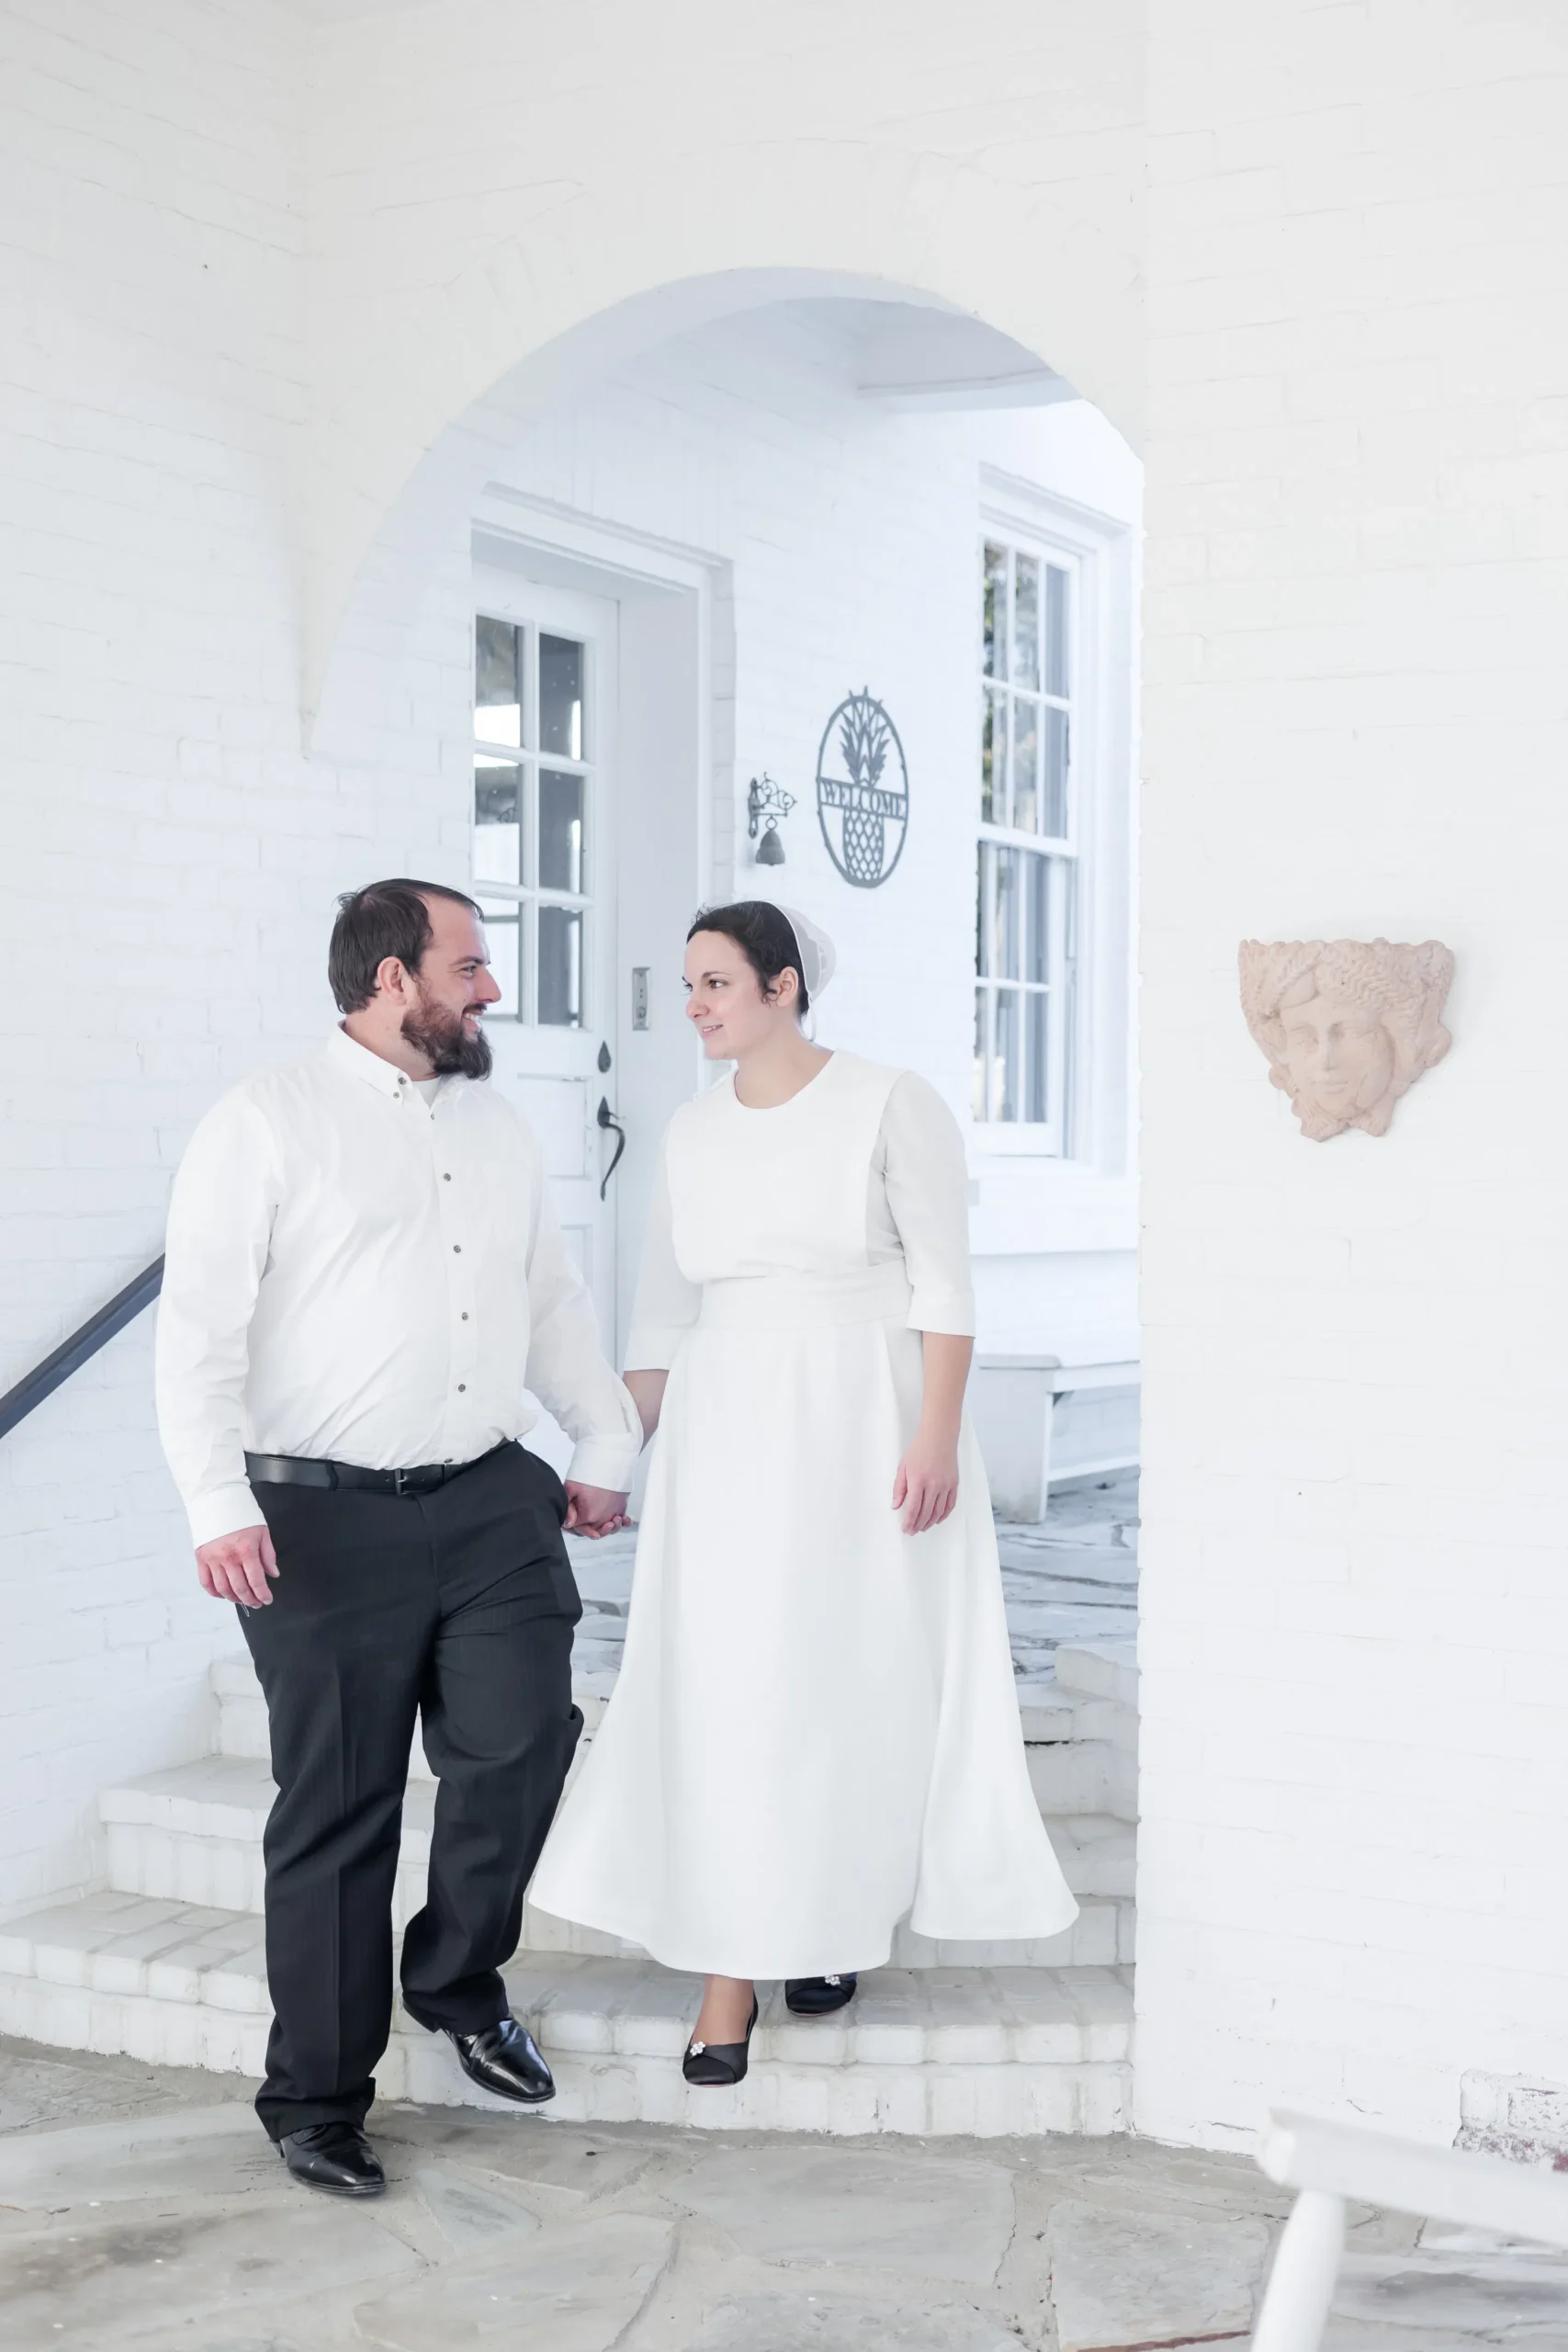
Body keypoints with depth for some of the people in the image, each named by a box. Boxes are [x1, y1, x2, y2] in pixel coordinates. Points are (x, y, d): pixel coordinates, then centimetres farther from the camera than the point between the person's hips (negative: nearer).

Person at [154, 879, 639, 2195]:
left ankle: (460, 1982, 16)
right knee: (337, 1819, 2)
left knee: (523, 1739, -12)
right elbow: (200, 1331, -8)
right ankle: (317, 2102, 18)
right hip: (328, 1518, -4)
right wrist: (220, 1508, -17)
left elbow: (555, 1303, 25)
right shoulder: (267, 1124, -2)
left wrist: (605, 1449, 21)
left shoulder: (497, 1130, 17)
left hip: (494, 1505, 5)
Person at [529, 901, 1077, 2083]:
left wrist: (936, 1436, -15)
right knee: (723, 1686, -1)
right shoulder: (693, 1132, 10)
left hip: (862, 1419, -3)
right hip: (727, 1427, 4)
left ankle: (834, 1927, 25)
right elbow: (664, 1311, 14)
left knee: (858, 1676, 4)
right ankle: (731, 1972, 4)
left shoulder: (891, 1106, -5)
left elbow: (944, 1287, -7)